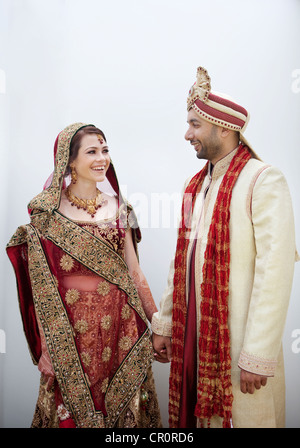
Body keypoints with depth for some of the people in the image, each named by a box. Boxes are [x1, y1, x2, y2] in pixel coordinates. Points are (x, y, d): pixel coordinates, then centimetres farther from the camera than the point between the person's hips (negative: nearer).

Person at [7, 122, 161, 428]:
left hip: (121, 325, 3)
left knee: (126, 408, 16)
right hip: (72, 329, -3)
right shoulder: (46, 211, -7)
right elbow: (41, 284, -6)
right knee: (74, 410, 13)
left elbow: (133, 271, 6)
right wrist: (45, 345, -6)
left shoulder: (118, 207, 4)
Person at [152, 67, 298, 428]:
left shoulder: (263, 180, -11)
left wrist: (259, 356, -18)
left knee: (240, 417, 9)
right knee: (195, 415, 17)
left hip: (237, 339, -6)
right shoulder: (195, 185, 10)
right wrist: (164, 324, 11)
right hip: (192, 333, 6)